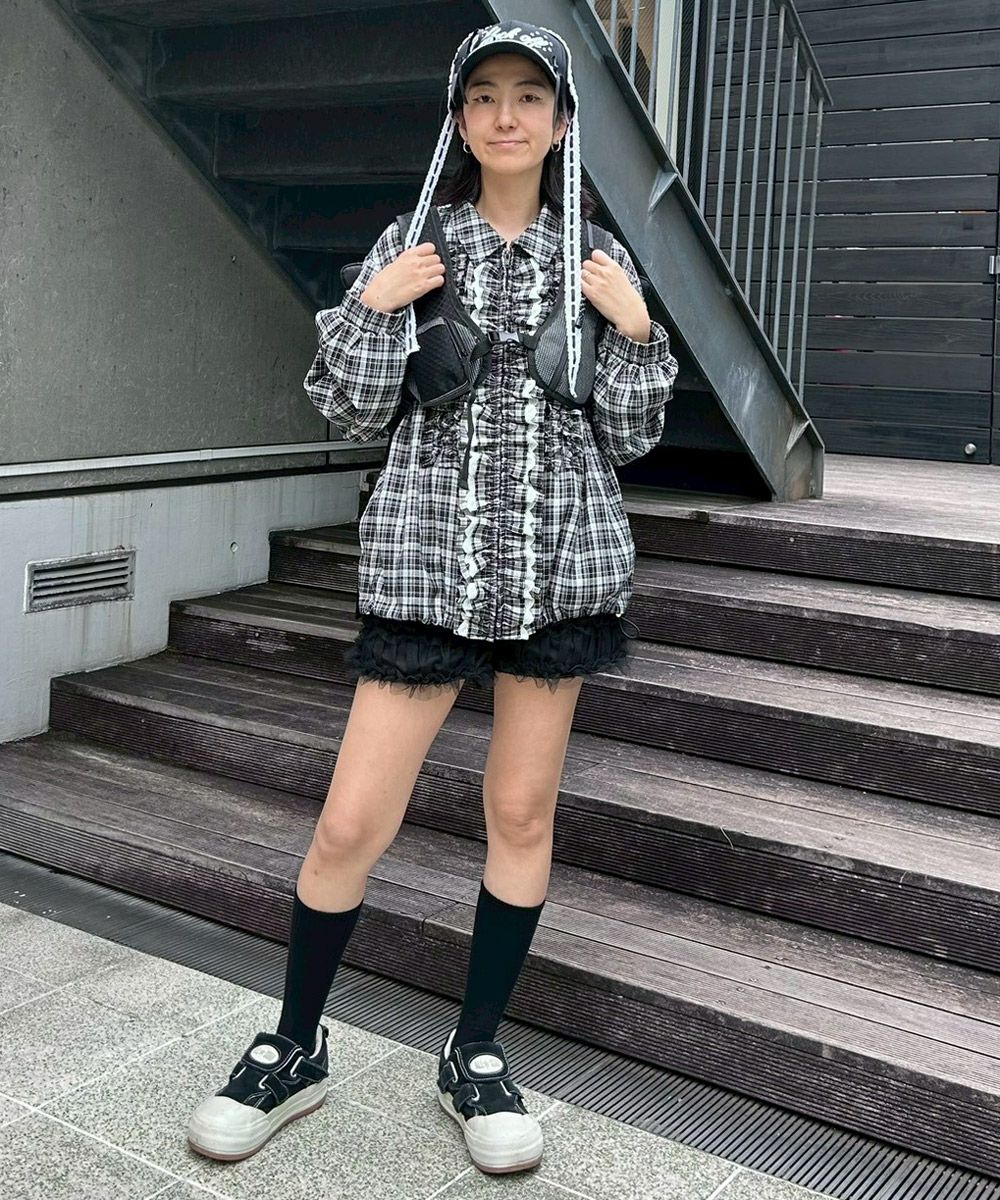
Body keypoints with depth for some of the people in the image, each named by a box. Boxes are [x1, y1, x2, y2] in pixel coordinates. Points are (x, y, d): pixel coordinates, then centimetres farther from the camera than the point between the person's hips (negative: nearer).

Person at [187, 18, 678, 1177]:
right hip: (429, 555, -1)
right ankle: (293, 1049, 19)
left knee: (522, 811, 7)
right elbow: (352, 413, 2)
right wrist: (372, 306, -10)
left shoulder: (599, 260, 8)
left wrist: (635, 328, -6)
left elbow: (628, 435, 8)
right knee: (352, 821, -3)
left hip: (561, 557, 2)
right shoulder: (411, 243, 4)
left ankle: (476, 1056, 24)